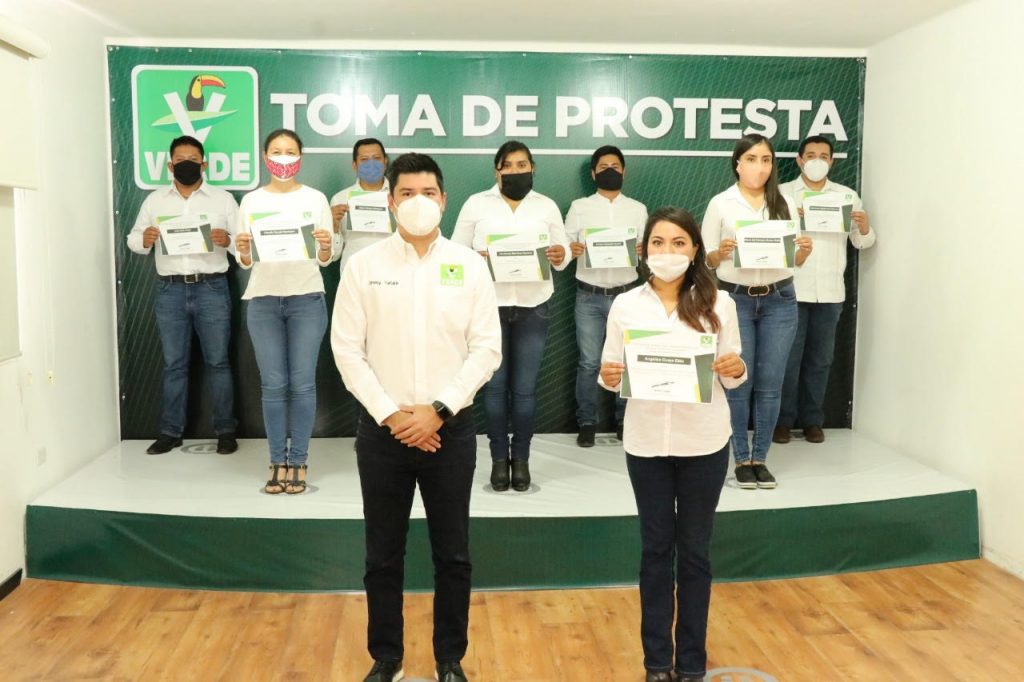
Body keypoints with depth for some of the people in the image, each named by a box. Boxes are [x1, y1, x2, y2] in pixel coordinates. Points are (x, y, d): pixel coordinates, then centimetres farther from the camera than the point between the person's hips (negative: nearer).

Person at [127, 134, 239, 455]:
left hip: (211, 288, -2)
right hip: (170, 290, 2)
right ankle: (170, 431, 14)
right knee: (173, 364, 7)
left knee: (217, 362, 2)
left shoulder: (223, 199, 6)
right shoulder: (155, 200, 12)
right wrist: (144, 239, -11)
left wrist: (228, 241, -19)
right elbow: (133, 239, 11)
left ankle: (225, 430, 9)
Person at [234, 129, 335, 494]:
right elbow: (245, 262, 8)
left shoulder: (316, 199, 4)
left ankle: (298, 462, 10)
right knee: (273, 384, 2)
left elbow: (325, 260, 5)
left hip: (307, 300, -1)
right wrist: (243, 251, -14)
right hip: (263, 301, 1)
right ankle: (278, 462, 12)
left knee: (302, 383, 0)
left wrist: (325, 246, -17)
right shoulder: (251, 201, 7)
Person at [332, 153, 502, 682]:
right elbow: (347, 349, -2)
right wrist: (390, 414, -10)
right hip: (382, 430, 0)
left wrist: (438, 410, -12)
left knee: (452, 555, 9)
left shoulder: (469, 265, 1)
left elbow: (487, 349, -3)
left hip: (450, 429, 0)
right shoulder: (363, 265, 0)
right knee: (383, 556, 11)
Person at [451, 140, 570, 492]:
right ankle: (499, 458, 13)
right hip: (489, 306, -1)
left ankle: (521, 458, 14)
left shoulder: (547, 206, 11)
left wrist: (559, 256, -14)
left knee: (525, 388, 2)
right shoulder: (476, 204, 7)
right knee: (494, 385, 1)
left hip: (533, 307, 1)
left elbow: (563, 254, 10)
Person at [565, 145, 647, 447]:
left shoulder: (638, 209, 11)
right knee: (589, 362, -1)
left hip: (626, 294, 1)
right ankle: (587, 423, 10)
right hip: (589, 296, -1)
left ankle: (625, 420, 18)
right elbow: (565, 243, 4)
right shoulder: (579, 207, 7)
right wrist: (571, 248, -19)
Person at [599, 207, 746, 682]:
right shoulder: (625, 306, 1)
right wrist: (608, 378, -18)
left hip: (704, 444, 0)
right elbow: (612, 371, 3)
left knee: (694, 550, 10)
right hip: (646, 443, 1)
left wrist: (736, 370, -18)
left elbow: (731, 376, 3)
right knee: (656, 548, 10)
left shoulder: (718, 304, -1)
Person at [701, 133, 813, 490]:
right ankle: (742, 459, 16)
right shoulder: (720, 204, -2)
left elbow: (795, 260, 9)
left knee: (770, 383, 6)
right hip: (736, 300, -2)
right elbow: (705, 259, -1)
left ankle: (760, 458, 18)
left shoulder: (785, 203, 6)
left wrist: (804, 250, -12)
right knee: (739, 382, 3)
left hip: (779, 300, 2)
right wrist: (722, 252, -22)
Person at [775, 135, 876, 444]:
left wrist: (864, 226, -10)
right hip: (791, 289, -2)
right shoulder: (782, 193, 4)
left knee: (820, 359, 9)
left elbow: (863, 242, 11)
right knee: (788, 357, 0)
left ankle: (812, 420, 18)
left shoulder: (847, 195, 12)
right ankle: (783, 419, 10)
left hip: (830, 291, 3)